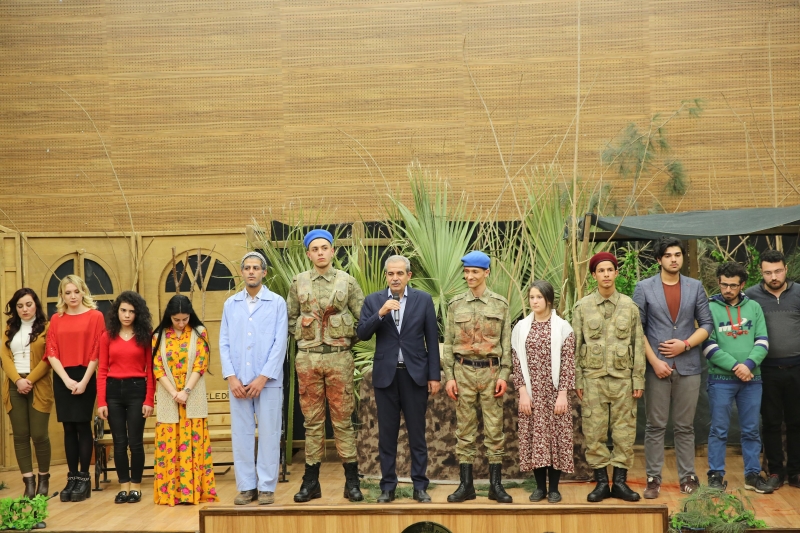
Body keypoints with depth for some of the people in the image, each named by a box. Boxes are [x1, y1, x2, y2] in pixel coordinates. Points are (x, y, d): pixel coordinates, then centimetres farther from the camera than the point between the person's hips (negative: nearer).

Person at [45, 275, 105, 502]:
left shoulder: (95, 316, -1)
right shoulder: (56, 319, 9)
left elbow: (97, 352, -5)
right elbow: (52, 353, 4)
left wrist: (84, 381, -12)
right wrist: (67, 379, -9)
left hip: (85, 376, -3)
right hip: (63, 379, 3)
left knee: (83, 426, -3)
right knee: (69, 428, 5)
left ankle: (84, 478, 4)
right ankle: (72, 477, 10)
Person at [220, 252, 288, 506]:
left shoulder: (277, 303, 1)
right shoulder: (231, 304, 9)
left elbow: (280, 343, -5)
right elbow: (224, 343, 7)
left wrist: (263, 377, -10)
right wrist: (231, 377, -4)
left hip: (268, 381, -3)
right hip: (238, 381, 3)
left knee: (269, 434, 1)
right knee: (241, 434, 5)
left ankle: (266, 487, 9)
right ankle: (246, 486, 14)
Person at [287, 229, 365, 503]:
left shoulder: (347, 281, 2)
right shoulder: (298, 282, 6)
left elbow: (363, 317, 6)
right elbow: (289, 317, 13)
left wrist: (350, 337, 1)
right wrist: (301, 327, -4)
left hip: (339, 357, -1)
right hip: (307, 357, 1)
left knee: (343, 418, 2)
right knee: (312, 419, 7)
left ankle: (352, 481, 8)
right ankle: (311, 481, 13)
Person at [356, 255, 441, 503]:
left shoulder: (423, 299, 2)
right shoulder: (373, 301, 4)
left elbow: (432, 339, 2)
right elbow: (362, 334, -4)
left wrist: (434, 375, -1)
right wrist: (380, 313, -19)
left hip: (415, 374, -1)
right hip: (385, 374, 1)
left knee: (417, 433, 4)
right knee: (387, 433, 6)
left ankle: (420, 486, 12)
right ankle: (387, 486, 14)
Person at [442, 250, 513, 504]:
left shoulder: (500, 304, 5)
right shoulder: (455, 305, 7)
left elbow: (506, 343, 4)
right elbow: (448, 343, 7)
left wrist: (504, 374, -4)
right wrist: (449, 376, 0)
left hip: (491, 370, -1)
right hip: (464, 371, 1)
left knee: (494, 429, 2)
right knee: (465, 429, 4)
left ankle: (496, 485, 9)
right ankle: (465, 485, 10)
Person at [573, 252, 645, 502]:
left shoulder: (629, 306, 6)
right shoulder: (582, 306, 4)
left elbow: (638, 345, 6)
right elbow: (574, 346, 4)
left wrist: (638, 380, 1)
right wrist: (576, 380, 0)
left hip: (622, 378, 1)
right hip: (592, 377, 0)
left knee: (624, 431, 2)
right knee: (594, 432, 1)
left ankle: (620, 482, 12)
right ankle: (601, 482, 11)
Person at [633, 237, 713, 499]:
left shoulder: (695, 287, 7)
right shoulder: (644, 288, 1)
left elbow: (706, 324, 6)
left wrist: (685, 344, -9)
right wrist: (654, 361, -9)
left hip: (688, 366, 1)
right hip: (656, 367, -1)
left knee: (685, 427, 8)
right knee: (655, 426, 3)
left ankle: (688, 477, 15)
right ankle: (653, 478, 9)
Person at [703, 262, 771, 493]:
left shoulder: (754, 307, 8)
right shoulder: (710, 308, -2)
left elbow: (762, 341, 3)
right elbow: (708, 345, -8)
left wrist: (749, 365, -13)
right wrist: (735, 366, -15)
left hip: (752, 379, 3)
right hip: (720, 379, -3)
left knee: (751, 430, 9)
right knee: (719, 430, 2)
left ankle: (753, 475, 18)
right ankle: (716, 475, 10)